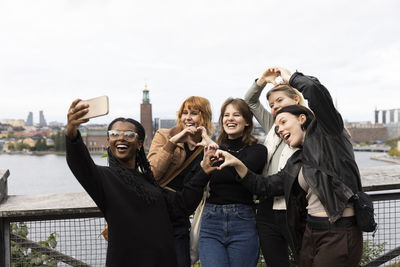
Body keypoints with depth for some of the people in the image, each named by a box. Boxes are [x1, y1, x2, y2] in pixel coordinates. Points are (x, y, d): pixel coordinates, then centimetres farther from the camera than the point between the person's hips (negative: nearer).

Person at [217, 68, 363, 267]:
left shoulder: (327, 134, -3)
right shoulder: (295, 164, 16)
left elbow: (314, 89, -17)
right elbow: (264, 187, 14)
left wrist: (290, 78, 1)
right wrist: (237, 164, 4)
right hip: (310, 233, 8)